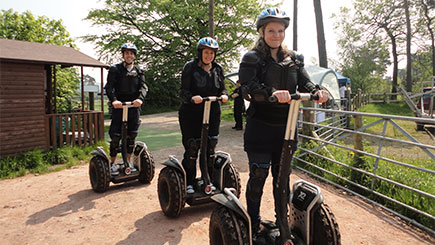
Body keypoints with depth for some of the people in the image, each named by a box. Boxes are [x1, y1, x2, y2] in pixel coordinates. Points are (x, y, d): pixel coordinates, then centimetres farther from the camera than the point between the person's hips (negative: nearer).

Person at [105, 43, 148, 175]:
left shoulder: (138, 71, 13)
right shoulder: (115, 69, 4)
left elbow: (143, 86, -1)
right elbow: (109, 86, -8)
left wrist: (140, 98, -22)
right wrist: (113, 100, -28)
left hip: (134, 106, 3)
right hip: (118, 106, -3)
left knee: (131, 136, 7)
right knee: (115, 136, -4)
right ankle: (112, 163, 11)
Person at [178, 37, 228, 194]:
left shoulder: (218, 69, 11)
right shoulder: (190, 67, -3)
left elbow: (222, 88, 14)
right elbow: (183, 91, -8)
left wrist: (224, 95, -10)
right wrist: (192, 97, -29)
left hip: (212, 114, 4)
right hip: (191, 114, -4)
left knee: (210, 147, 7)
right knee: (192, 148, -2)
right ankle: (188, 183, 13)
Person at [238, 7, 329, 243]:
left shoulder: (294, 59, 13)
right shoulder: (252, 58, -2)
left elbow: (304, 82, 4)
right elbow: (248, 85, -19)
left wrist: (317, 91, -19)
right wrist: (272, 92, -36)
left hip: (285, 128, 4)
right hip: (260, 127, -4)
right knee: (258, 175, 1)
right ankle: (253, 226, 19)